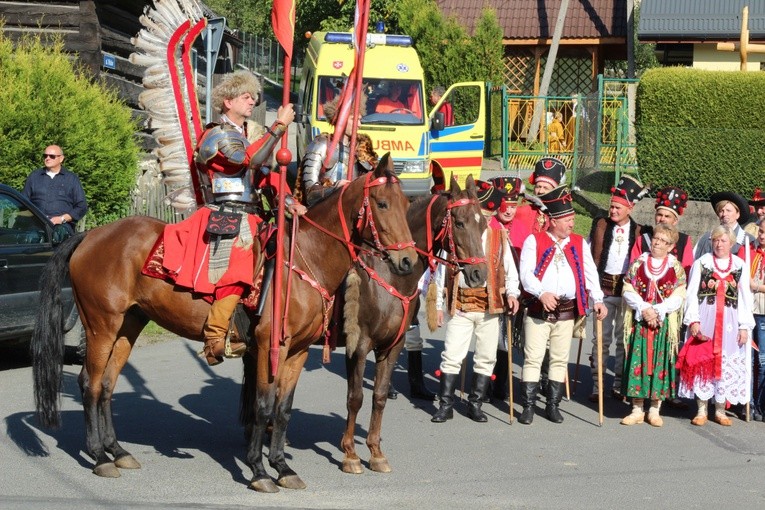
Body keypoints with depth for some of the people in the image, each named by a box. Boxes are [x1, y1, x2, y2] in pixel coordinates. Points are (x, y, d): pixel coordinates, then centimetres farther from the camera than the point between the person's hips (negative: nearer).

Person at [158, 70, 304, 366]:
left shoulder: (241, 136, 25)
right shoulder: (219, 135, -4)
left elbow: (263, 176, 19)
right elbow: (252, 159, -21)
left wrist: (287, 201, 4)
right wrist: (280, 125, -18)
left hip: (248, 218, 10)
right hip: (225, 217, -10)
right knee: (237, 264, -29)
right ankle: (216, 338, -29)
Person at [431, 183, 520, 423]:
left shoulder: (498, 234, 6)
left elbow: (508, 266, 8)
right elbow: (441, 271, 7)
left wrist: (512, 293, -8)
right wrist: (438, 304, 6)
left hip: (489, 303, 1)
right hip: (460, 304, -1)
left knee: (486, 357, 7)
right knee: (451, 356, -4)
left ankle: (475, 404, 17)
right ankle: (446, 404, 4)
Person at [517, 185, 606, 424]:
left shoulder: (579, 243, 10)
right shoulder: (534, 241, 1)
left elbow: (590, 273, 5)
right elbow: (526, 272, -9)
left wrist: (598, 300, -9)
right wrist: (542, 293, -25)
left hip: (567, 312, 3)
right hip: (538, 310, -3)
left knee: (560, 360, 8)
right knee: (533, 358, -4)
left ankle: (553, 405, 17)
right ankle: (528, 406, 2)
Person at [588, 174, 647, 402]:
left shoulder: (638, 231, 3)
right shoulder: (601, 225, 3)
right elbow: (591, 255, 3)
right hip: (604, 287, 0)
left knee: (624, 338, 6)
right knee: (602, 337, 2)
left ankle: (619, 385, 15)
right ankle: (596, 385, 6)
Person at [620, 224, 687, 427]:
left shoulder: (676, 268, 2)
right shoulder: (638, 263, 6)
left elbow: (678, 298, -4)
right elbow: (628, 290, 1)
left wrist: (657, 311, -15)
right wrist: (644, 308, -12)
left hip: (664, 323, -1)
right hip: (639, 321, 1)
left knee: (660, 363, 1)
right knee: (637, 362, 0)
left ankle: (654, 410, 11)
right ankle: (637, 410, 7)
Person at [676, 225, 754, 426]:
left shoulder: (740, 266, 7)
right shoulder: (702, 263, 5)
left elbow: (745, 297, 7)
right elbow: (692, 293, 2)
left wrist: (744, 326, 2)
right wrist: (693, 320, -7)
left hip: (729, 321, 1)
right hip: (704, 319, -1)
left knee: (727, 364, 2)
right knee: (702, 362, -2)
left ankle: (720, 410, 12)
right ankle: (701, 410, 7)